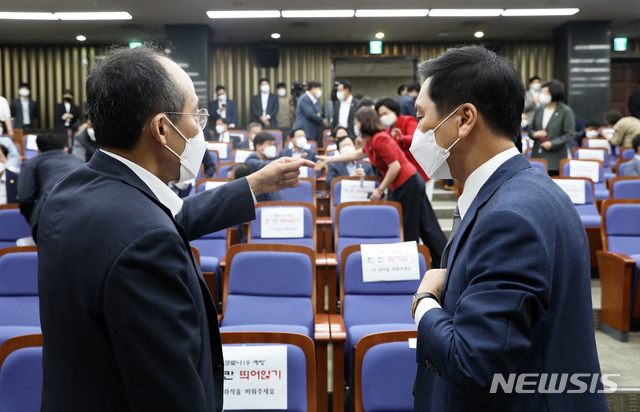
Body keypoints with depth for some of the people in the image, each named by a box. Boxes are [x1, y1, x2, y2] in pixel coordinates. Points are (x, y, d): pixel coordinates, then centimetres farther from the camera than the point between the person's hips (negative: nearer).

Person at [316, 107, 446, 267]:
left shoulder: (380, 139, -18)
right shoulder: (371, 141, 12)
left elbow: (395, 167, -22)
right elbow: (356, 155, 26)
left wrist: (380, 190, -14)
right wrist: (328, 159, 28)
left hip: (406, 184, -10)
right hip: (412, 181, 10)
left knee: (407, 230, 2)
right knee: (427, 227, 13)